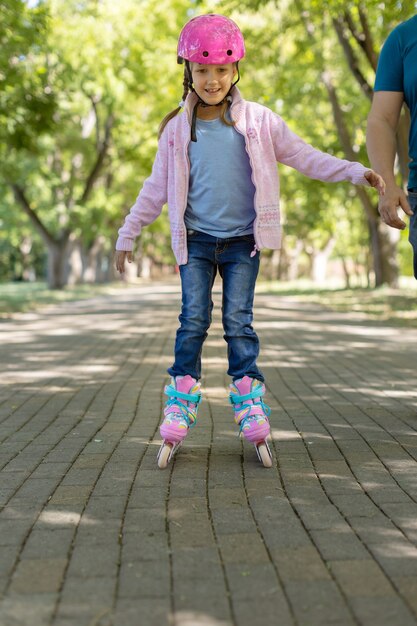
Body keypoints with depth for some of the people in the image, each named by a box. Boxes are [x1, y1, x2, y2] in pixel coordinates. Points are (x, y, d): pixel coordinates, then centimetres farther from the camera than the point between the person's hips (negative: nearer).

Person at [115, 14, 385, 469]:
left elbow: (305, 158, 1)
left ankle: (252, 412, 1)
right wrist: (127, 235, 12)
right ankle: (179, 413, 1)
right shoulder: (178, 129, 3)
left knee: (238, 322, -3)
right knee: (193, 321, -4)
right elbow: (156, 189, 10)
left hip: (243, 241, -1)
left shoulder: (258, 121, 0)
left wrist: (357, 173, -10)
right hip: (196, 241, 1)